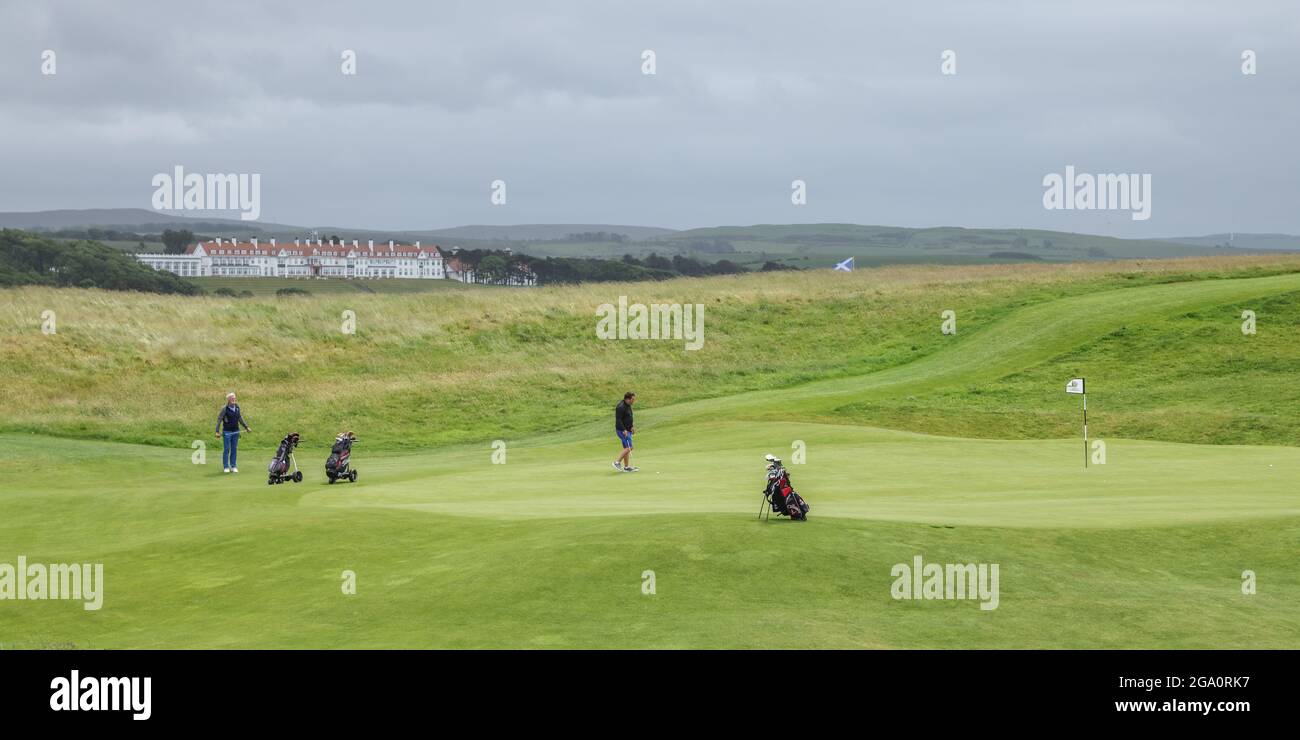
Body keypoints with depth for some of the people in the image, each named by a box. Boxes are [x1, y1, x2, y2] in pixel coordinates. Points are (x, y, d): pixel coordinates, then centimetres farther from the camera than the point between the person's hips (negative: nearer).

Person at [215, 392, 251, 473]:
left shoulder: (237, 407, 5)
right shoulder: (225, 408, -10)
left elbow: (240, 418, 17)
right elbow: (219, 419, -8)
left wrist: (246, 427, 16)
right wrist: (217, 431, -15)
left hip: (236, 431, 4)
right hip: (227, 432, -4)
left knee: (234, 449, 7)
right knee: (226, 449, 0)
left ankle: (233, 466, 14)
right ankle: (226, 467, 7)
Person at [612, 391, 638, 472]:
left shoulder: (628, 406, 12)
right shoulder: (621, 407, -19)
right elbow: (618, 420, -23)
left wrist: (631, 427, 20)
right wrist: (624, 430, -26)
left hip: (627, 430, 10)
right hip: (622, 430, -10)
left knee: (627, 448, 10)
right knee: (629, 448, -13)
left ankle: (626, 467, 13)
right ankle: (617, 462, -7)